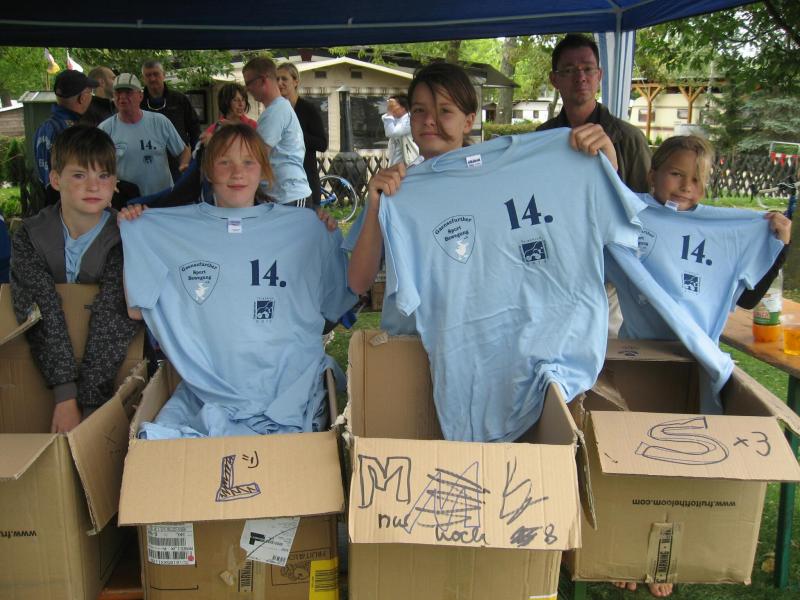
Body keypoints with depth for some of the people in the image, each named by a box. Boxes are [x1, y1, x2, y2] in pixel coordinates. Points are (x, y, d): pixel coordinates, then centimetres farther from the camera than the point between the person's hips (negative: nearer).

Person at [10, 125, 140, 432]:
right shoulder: (30, 236, -10)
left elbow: (109, 320, -22)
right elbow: (45, 313, -21)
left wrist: (87, 407, -28)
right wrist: (65, 395, -30)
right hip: (42, 369, 2)